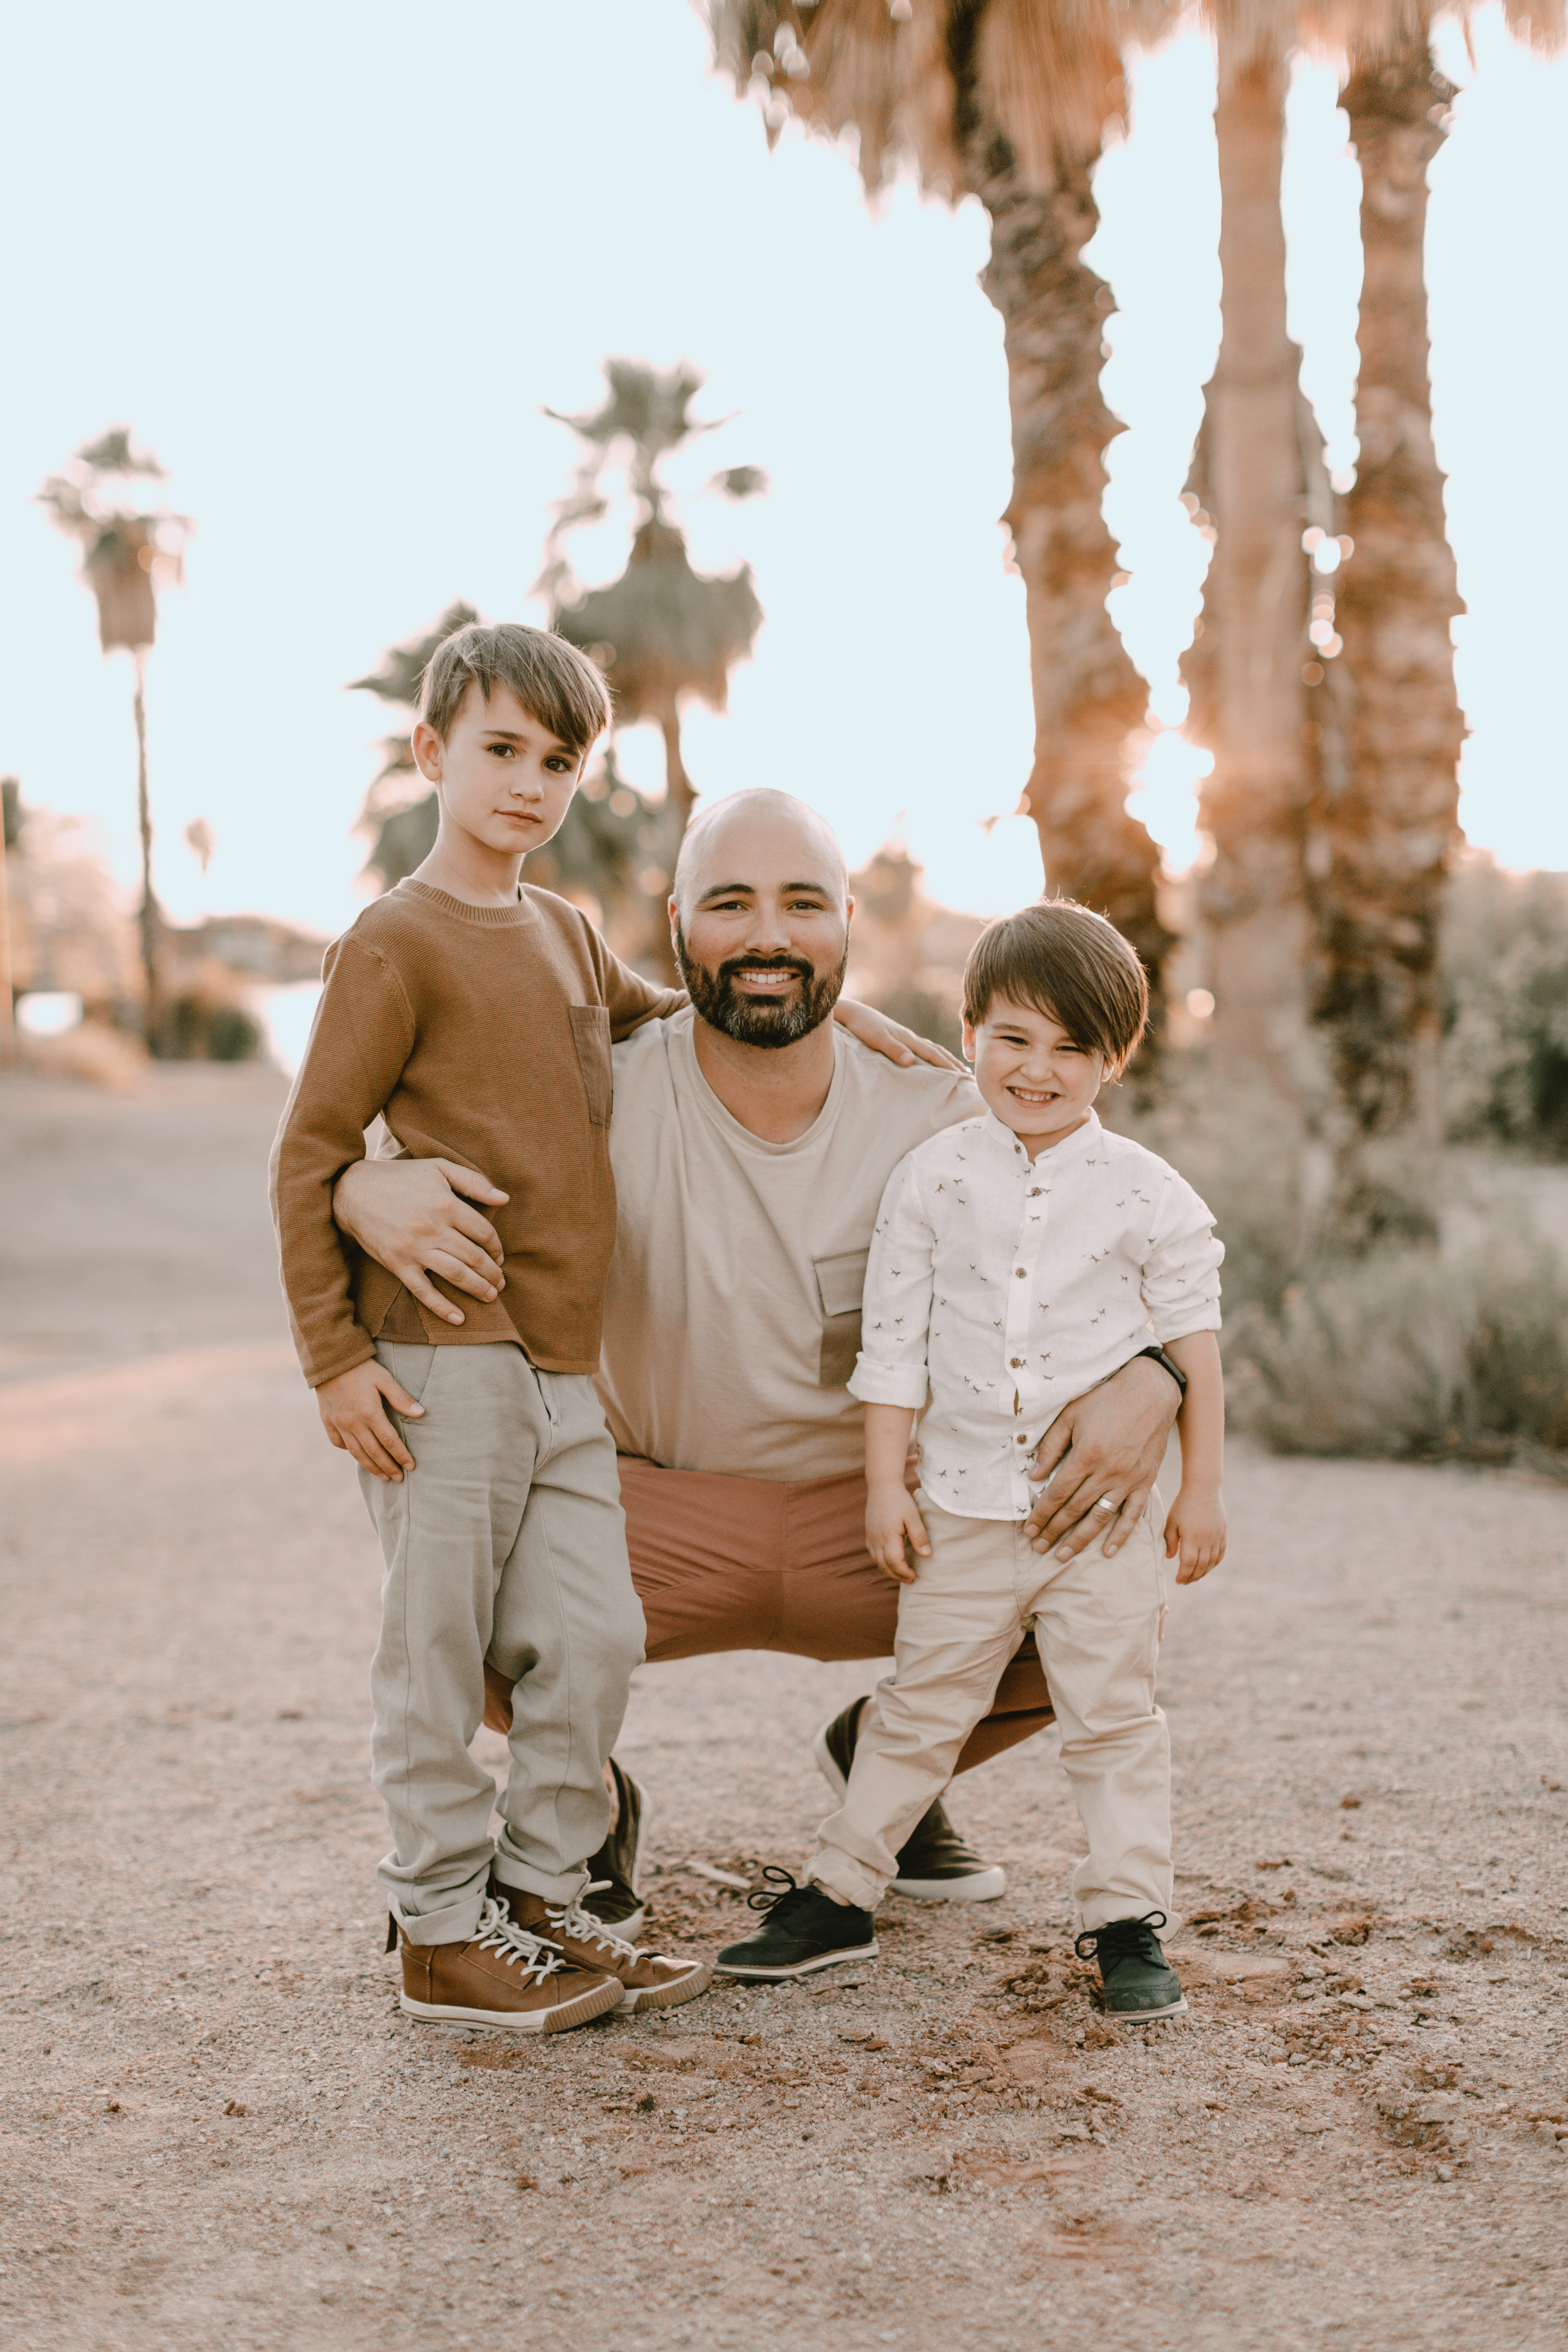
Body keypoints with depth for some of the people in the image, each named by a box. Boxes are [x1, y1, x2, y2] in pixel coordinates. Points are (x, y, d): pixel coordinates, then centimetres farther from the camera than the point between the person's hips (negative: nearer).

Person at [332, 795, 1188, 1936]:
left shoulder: (935, 1110, -10)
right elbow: (332, 1146, -8)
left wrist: (1145, 1384, -29)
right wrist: (374, 1193, -35)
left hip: (878, 1513, 2)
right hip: (662, 1515, -2)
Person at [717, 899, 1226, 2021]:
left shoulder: (1148, 1194, -4)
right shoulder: (932, 1179, -1)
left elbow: (1196, 1350, 2)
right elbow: (894, 1342, 2)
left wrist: (1201, 1491, 2)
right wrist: (887, 1484, 0)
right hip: (965, 1501, 1)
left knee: (1114, 1716, 7)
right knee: (920, 1705, 11)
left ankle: (1130, 1922, 18)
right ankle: (840, 1895, 23)